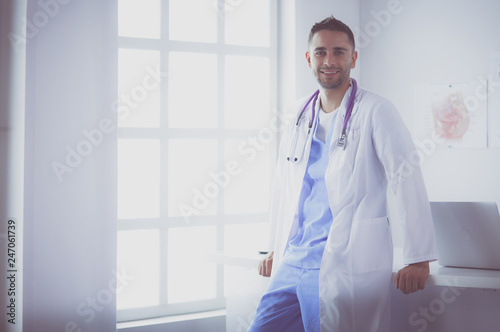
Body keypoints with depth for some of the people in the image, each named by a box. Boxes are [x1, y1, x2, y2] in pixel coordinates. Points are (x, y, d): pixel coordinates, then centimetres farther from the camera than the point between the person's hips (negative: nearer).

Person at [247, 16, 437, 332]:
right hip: (291, 266, 5)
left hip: (346, 268, -5)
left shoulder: (376, 111, -3)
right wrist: (276, 248, 23)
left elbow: (408, 181, -7)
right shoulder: (299, 116, 14)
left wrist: (419, 260, -11)